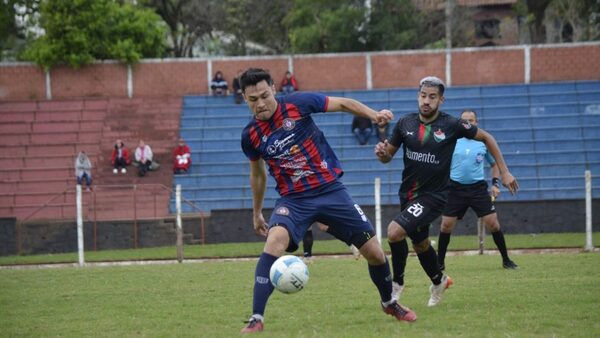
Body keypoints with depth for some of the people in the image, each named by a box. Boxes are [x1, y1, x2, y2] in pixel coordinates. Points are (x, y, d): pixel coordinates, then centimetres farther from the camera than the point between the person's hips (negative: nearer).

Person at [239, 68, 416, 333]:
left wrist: (372, 114, -18)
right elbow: (258, 174, 15)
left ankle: (389, 303, 34)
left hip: (331, 190, 0)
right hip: (293, 200, 0)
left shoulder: (297, 104, -10)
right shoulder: (250, 135, -3)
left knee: (374, 253, 3)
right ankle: (256, 318, -30)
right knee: (275, 240, -32)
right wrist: (256, 213, 25)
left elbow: (342, 104, -1)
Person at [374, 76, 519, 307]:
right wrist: (382, 152, -18)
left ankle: (397, 282, 1)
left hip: (434, 195, -5)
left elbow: (486, 138, 1)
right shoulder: (405, 123, -3)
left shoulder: (452, 125, -12)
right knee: (420, 244, 19)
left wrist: (504, 172, 0)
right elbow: (389, 155, 7)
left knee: (395, 231, -22)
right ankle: (439, 282, 46)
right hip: (408, 193, 5)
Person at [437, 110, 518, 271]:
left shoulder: (484, 142, 5)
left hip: (478, 188, 0)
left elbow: (495, 164, 16)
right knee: (446, 224, -4)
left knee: (492, 223, -6)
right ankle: (440, 262, 9)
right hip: (456, 188, 0)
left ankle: (506, 260, 6)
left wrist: (496, 184, 5)